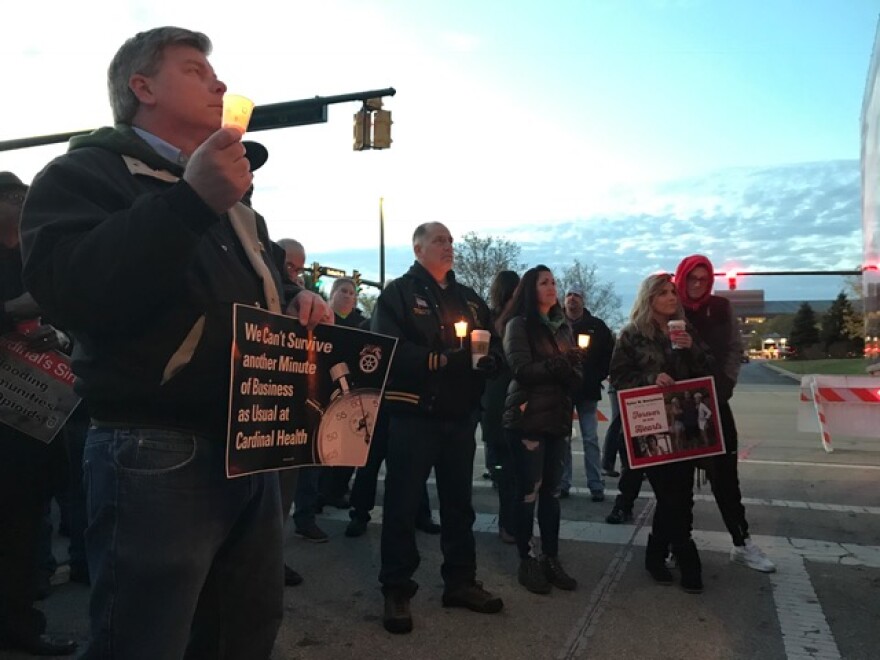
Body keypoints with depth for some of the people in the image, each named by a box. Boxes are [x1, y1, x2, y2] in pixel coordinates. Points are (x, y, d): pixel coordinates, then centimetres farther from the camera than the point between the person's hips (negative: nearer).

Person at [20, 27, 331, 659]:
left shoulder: (230, 196, 21)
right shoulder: (88, 172, -3)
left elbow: (264, 290, 29)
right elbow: (69, 291, -22)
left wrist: (301, 300, 5)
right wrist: (191, 200, -26)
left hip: (251, 449, 8)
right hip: (156, 457, -7)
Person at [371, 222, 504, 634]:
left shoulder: (469, 299, 16)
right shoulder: (399, 293, -3)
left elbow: (494, 348, 12)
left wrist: (485, 359, -10)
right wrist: (436, 360, -19)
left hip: (460, 415, 6)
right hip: (414, 413, -6)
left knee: (459, 502, 15)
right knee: (403, 504, 1)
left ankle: (460, 582, 28)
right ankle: (396, 590, 13)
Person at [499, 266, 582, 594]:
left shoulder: (563, 326, 15)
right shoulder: (519, 324, -4)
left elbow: (576, 372, 9)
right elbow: (522, 369, -15)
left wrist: (570, 370, -13)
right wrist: (560, 364, -9)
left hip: (558, 417, 6)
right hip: (527, 418, -6)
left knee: (551, 491, 10)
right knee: (528, 492, 0)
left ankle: (551, 559, 20)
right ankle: (527, 562, 12)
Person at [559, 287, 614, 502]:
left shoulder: (596, 325, 2)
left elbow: (610, 352, 6)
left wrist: (599, 376, -1)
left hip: (587, 390, -1)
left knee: (590, 439, 2)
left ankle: (596, 485, 6)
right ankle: (562, 483, 13)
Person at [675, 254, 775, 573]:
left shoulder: (721, 308, 4)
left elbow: (735, 349, 4)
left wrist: (725, 384, -7)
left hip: (715, 401, 2)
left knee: (725, 474, 8)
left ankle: (742, 543, 17)